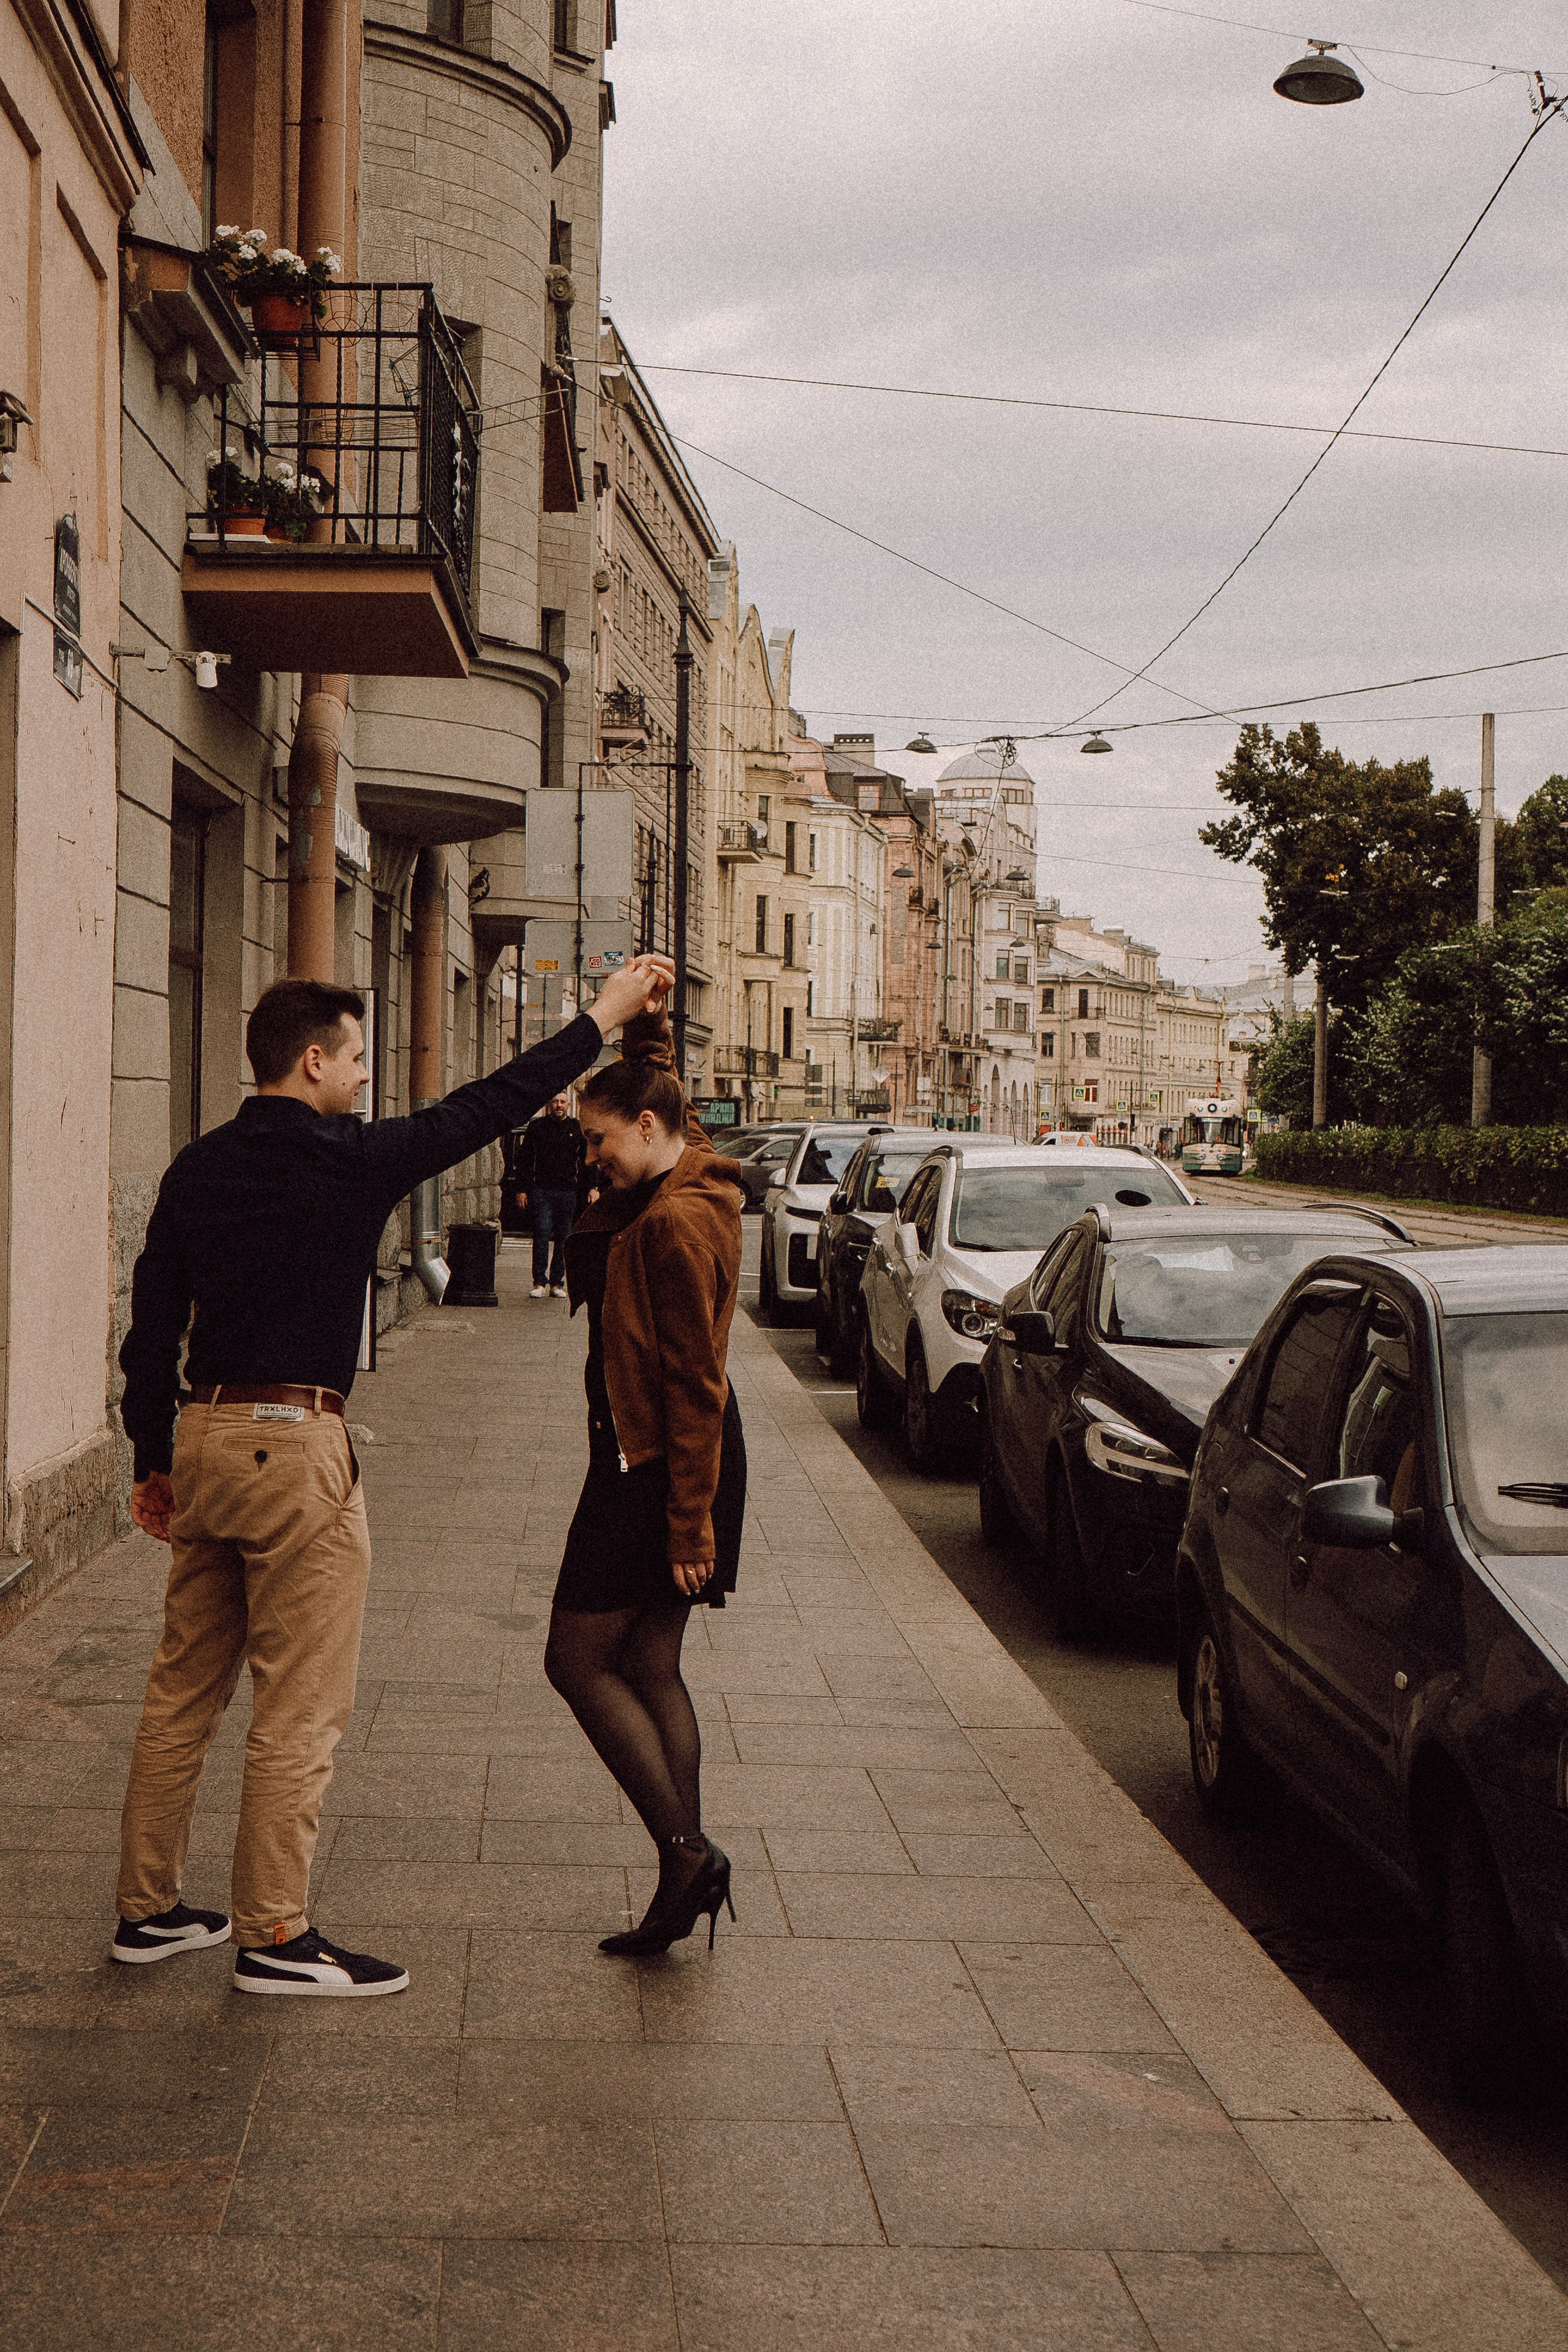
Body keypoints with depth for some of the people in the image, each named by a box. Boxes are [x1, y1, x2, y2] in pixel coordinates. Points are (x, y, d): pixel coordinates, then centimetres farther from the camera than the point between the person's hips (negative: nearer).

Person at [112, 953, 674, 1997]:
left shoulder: (199, 1169, 8)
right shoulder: (348, 1161, -10)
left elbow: (152, 1327, 10)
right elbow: (488, 1106, -3)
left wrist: (156, 1460, 18)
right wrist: (607, 1015, 6)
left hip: (205, 1440, 8)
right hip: (295, 1446, -8)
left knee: (185, 1689, 15)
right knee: (301, 1704, 0)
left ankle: (149, 1908, 23)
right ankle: (274, 1937, 5)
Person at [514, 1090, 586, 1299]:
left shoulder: (578, 1129, 9)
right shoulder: (536, 1127, 7)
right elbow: (524, 1159, 9)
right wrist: (522, 1189, 3)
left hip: (568, 1192, 1)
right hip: (542, 1190, -1)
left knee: (563, 1238, 3)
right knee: (541, 1235, -9)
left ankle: (557, 1283, 8)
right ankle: (539, 1283, -6)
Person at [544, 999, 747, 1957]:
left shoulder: (676, 1223, -19)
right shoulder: (669, 1203, 11)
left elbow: (693, 1383, -21)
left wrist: (689, 1521, -20)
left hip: (657, 1470, -10)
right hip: (657, 1463, 10)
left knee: (579, 1660, -1)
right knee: (650, 1669, 12)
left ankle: (688, 1852, -1)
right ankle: (685, 1879, 15)